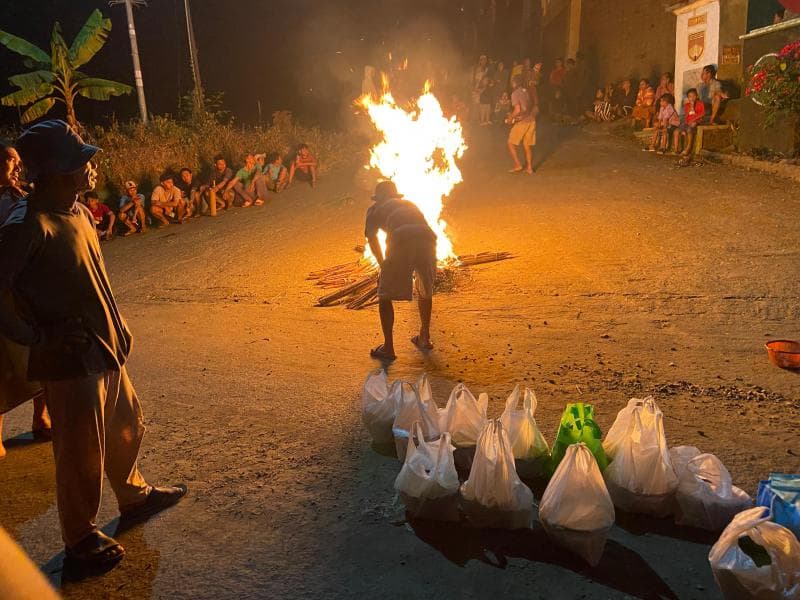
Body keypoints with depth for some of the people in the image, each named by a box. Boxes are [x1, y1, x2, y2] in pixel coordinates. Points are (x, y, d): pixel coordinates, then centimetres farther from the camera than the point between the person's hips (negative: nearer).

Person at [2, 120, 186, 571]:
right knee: (83, 456, 8)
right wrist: (38, 337, -18)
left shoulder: (79, 212, 5)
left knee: (127, 428, 25)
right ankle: (81, 541, 29)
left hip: (107, 350, 9)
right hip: (72, 362, -9)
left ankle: (134, 496, 49)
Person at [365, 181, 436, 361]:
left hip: (401, 240, -4)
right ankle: (425, 338, 36)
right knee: (425, 290, 26)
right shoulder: (410, 204, 41)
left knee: (385, 295, 9)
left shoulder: (375, 209, 29)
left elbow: (371, 237, 18)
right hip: (427, 238, 4)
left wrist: (382, 263, 29)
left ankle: (388, 348, 7)